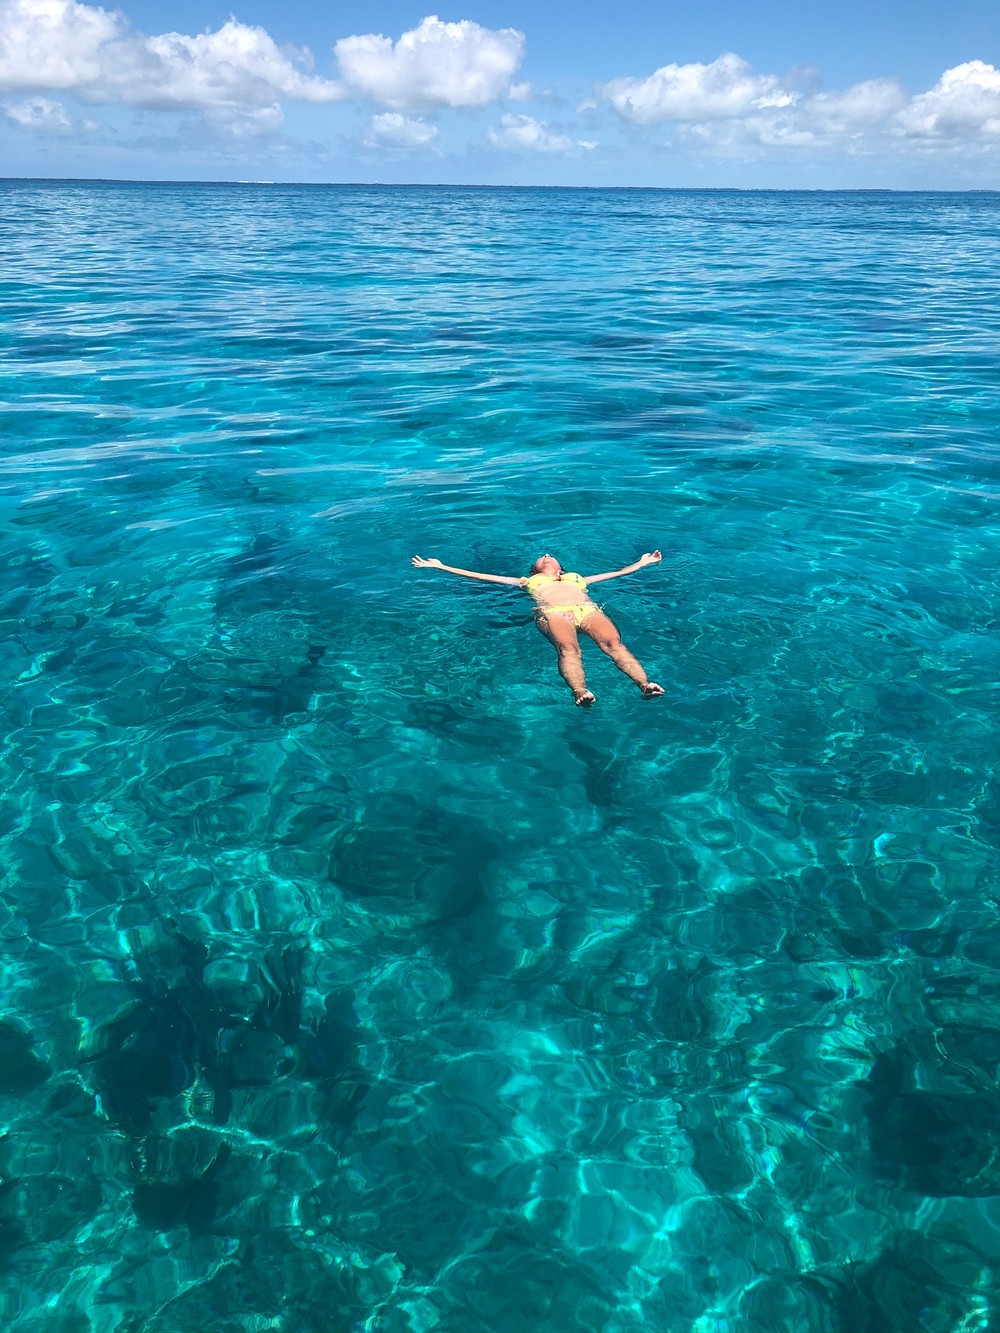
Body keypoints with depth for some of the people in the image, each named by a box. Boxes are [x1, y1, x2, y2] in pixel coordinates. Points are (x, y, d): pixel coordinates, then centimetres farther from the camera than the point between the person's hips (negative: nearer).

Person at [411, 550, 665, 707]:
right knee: (568, 648, -37)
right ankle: (580, 693, -63)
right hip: (553, 612, -2)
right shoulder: (527, 581, 38)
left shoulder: (578, 578, 44)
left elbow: (617, 573, 52)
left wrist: (642, 563, 57)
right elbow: (480, 576, 36)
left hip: (589, 609, 2)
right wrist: (440, 566, 35)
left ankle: (645, 684, -55)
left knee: (613, 643, -32)